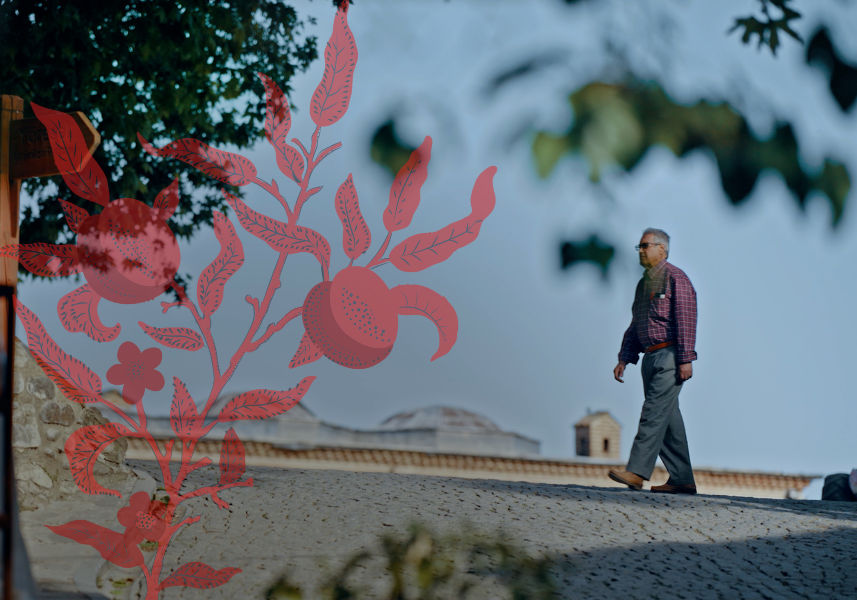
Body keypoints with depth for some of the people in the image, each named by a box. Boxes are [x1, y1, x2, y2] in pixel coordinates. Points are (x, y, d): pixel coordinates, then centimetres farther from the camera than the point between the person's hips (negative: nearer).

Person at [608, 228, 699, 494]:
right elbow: (635, 325, 24)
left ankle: (637, 471, -21)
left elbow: (685, 320, -13)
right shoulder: (644, 283, 21)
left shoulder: (675, 278, -6)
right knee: (667, 416, 7)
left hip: (669, 355, -9)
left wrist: (686, 359, -19)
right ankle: (682, 479, 8)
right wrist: (624, 359, 16)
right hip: (650, 357, 9)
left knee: (654, 412, -14)